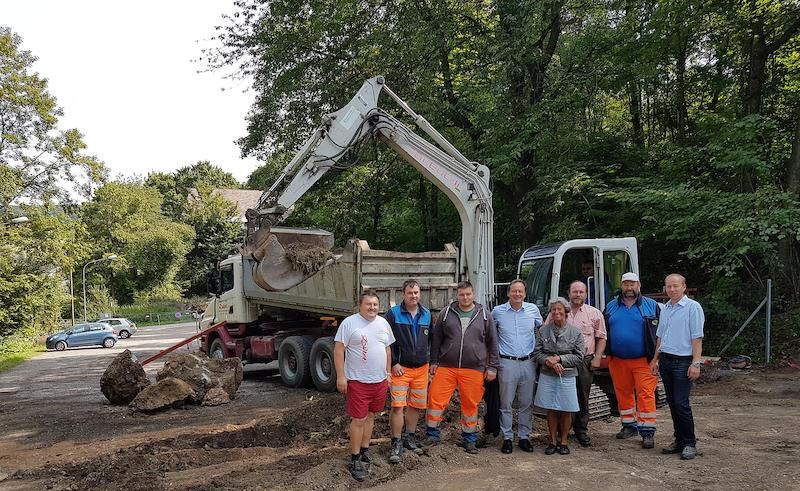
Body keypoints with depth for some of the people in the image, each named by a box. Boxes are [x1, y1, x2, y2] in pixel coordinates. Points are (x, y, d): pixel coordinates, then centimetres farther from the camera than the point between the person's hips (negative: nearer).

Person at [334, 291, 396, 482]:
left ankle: (364, 450, 29)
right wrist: (340, 376, -15)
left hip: (379, 380, 6)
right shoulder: (349, 323, -10)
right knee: (358, 419, -3)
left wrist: (387, 373, 15)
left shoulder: (383, 323, 8)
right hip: (357, 381, -5)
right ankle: (355, 460, 8)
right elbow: (339, 349, -11)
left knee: (370, 416, 15)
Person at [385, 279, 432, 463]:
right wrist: (394, 363, -11)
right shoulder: (393, 314, -6)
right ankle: (396, 443, 5)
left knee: (416, 405, 11)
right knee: (397, 406, -6)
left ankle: (409, 438, 27)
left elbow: (430, 339, 16)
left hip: (421, 368, 4)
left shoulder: (426, 315, 8)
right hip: (400, 368, -4)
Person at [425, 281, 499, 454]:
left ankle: (469, 439, 24)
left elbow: (493, 343, 8)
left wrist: (492, 367, 4)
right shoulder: (447, 313, 5)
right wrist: (434, 361, 5)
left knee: (470, 405, 8)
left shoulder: (484, 315, 5)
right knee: (436, 399, -2)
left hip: (474, 369, 0)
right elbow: (436, 338, 9)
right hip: (446, 367, 0)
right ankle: (432, 435, 15)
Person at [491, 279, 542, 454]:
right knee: (506, 403, 2)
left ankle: (524, 437, 19)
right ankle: (507, 438, 12)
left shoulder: (533, 309, 4)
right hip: (507, 362, -2)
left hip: (528, 362, 2)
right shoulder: (497, 311, 0)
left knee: (527, 403, 8)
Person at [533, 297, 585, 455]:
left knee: (566, 411, 5)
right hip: (547, 376, 1)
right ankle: (553, 441, 20)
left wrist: (559, 359, -13)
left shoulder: (575, 332, -1)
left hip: (567, 376, -1)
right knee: (551, 410, 7)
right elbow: (537, 352, 2)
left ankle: (564, 441, 21)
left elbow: (579, 356, -2)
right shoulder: (543, 330, 3)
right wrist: (549, 361, -15)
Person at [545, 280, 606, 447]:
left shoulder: (594, 313, 8)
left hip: (585, 361, 0)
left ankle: (581, 431, 18)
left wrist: (597, 358, -1)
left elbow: (601, 338, 10)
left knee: (583, 398, 6)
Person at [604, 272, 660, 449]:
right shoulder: (611, 307, 11)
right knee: (623, 393, 10)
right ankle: (629, 426, 24)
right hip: (618, 360, 4)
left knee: (646, 394, -8)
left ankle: (647, 432, -3)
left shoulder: (651, 306, 3)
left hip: (643, 361, -3)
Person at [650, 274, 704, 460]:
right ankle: (679, 440, 19)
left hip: (683, 361, -7)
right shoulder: (664, 309, 14)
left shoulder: (692, 307, -7)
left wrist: (696, 363, -17)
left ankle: (690, 443, 3)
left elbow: (697, 337, -12)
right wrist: (656, 359, 18)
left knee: (681, 403, -9)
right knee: (672, 403, 10)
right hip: (666, 360, 7)